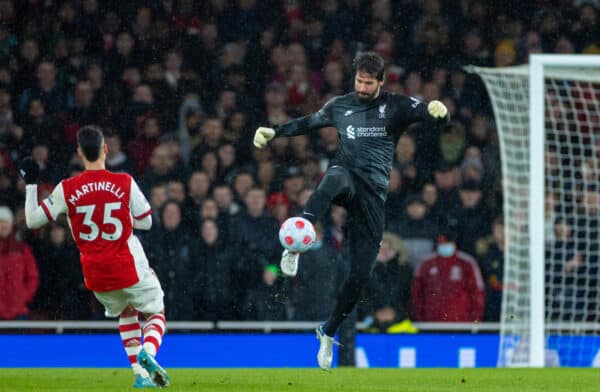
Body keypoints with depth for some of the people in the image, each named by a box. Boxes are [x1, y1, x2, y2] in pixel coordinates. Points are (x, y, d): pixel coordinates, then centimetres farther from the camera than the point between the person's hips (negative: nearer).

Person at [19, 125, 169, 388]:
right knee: (154, 314, 15)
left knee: (126, 314, 27)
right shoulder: (125, 183, -10)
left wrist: (31, 184, 10)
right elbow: (146, 221, 0)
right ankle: (148, 351, -18)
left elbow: (33, 220, -1)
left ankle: (140, 372, 14)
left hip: (96, 275, 2)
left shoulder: (66, 189, -8)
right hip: (130, 269, -2)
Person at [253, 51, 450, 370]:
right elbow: (308, 122, 31)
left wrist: (438, 112, -32)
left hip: (374, 192, 0)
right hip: (346, 175, 0)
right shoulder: (340, 106, 13)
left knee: (361, 273, -4)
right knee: (335, 179, -42)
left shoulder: (396, 106, 4)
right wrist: (274, 132, 23)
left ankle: (329, 332, 17)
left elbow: (438, 117, -8)